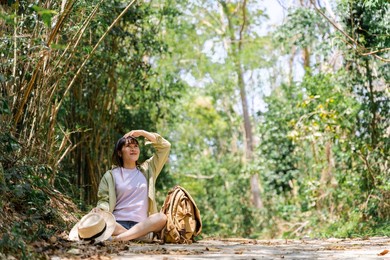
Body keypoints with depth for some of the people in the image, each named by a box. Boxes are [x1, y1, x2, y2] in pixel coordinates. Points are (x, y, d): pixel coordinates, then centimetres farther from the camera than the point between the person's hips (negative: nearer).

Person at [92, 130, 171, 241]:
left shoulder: (147, 169, 21)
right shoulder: (111, 175, 15)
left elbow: (165, 146, 21)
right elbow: (104, 200, 6)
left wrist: (142, 133, 16)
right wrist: (100, 208, -18)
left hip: (141, 225, 2)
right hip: (117, 224, -2)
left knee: (162, 218, -32)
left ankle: (119, 238, -43)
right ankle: (135, 235, -38)